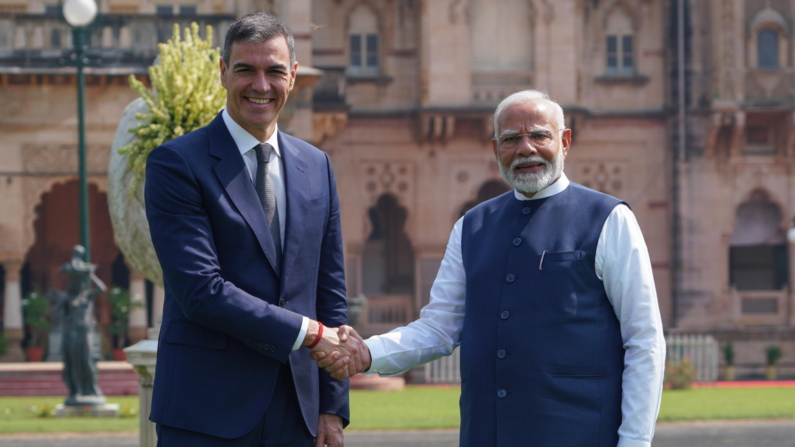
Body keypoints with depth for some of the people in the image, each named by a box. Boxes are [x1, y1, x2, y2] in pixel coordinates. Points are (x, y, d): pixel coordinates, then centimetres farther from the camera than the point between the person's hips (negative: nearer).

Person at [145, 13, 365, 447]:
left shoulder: (316, 166, 14)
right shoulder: (176, 163, -5)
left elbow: (329, 291, 14)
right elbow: (200, 291, -14)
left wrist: (332, 409, 8)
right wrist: (308, 332, -13)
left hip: (296, 412, 5)